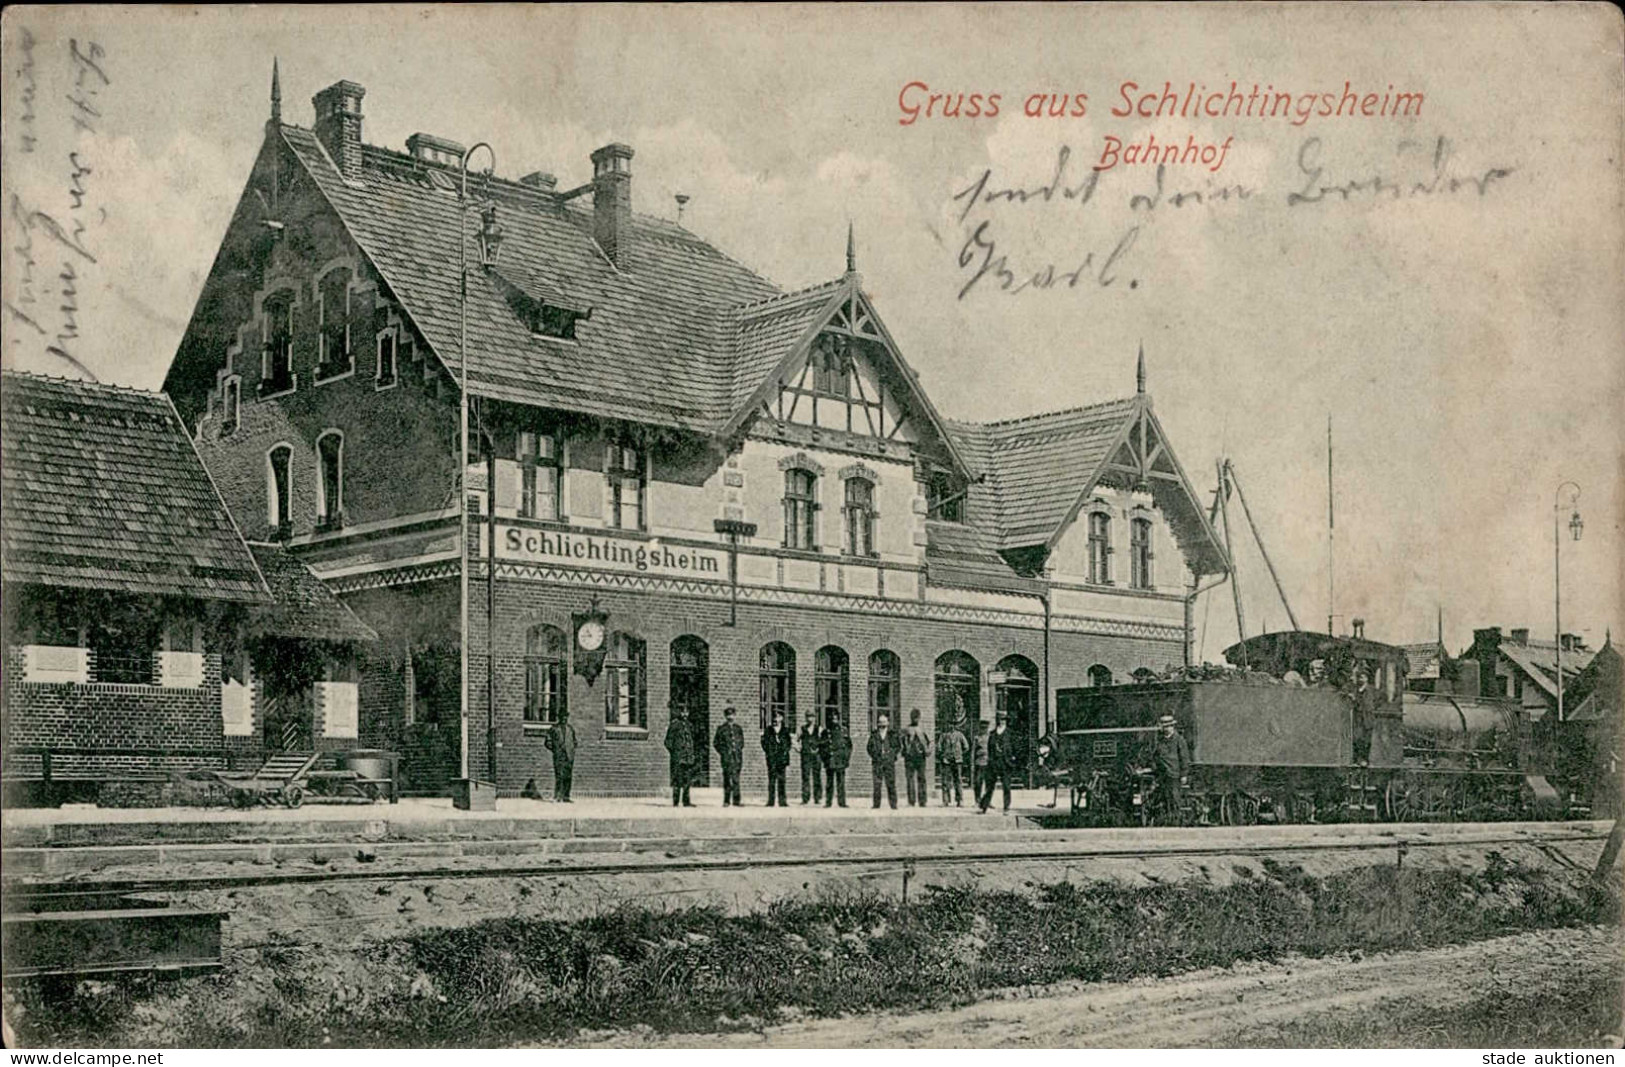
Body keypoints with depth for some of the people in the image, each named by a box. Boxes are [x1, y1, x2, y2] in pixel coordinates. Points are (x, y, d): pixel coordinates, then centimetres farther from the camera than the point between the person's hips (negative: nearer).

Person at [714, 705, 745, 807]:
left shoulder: (738, 728, 13)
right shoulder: (721, 729, 4)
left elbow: (742, 742, 20)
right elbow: (716, 742, 7)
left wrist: (739, 751, 8)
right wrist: (723, 752, 0)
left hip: (737, 757, 2)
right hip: (726, 757, -2)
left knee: (736, 779, -1)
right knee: (727, 779, -3)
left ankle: (736, 800, 0)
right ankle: (726, 801, 1)